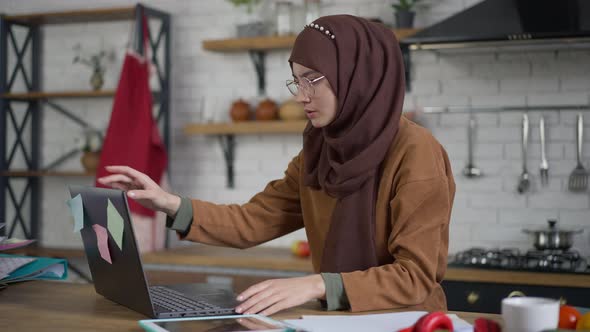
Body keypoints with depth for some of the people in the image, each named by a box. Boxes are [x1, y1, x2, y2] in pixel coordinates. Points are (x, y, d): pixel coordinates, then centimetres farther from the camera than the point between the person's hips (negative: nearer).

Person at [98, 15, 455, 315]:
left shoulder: (416, 153, -16)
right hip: (344, 318, 5)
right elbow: (253, 221, 6)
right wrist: (172, 204, -7)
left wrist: (317, 285, -30)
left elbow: (416, 277, -19)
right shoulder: (319, 150, 5)